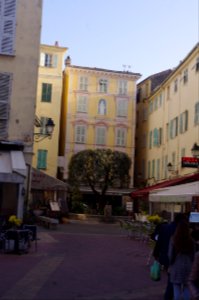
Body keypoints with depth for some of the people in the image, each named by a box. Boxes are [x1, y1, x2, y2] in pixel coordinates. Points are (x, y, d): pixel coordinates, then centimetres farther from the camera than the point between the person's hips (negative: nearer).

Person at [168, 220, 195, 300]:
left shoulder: (173, 239, -11)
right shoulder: (191, 240, -3)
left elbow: (170, 254, -6)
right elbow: (193, 255, 4)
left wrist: (170, 265, 7)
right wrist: (190, 264, 16)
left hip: (176, 265, -3)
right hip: (187, 265, 3)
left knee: (177, 287, 6)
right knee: (186, 286, 15)